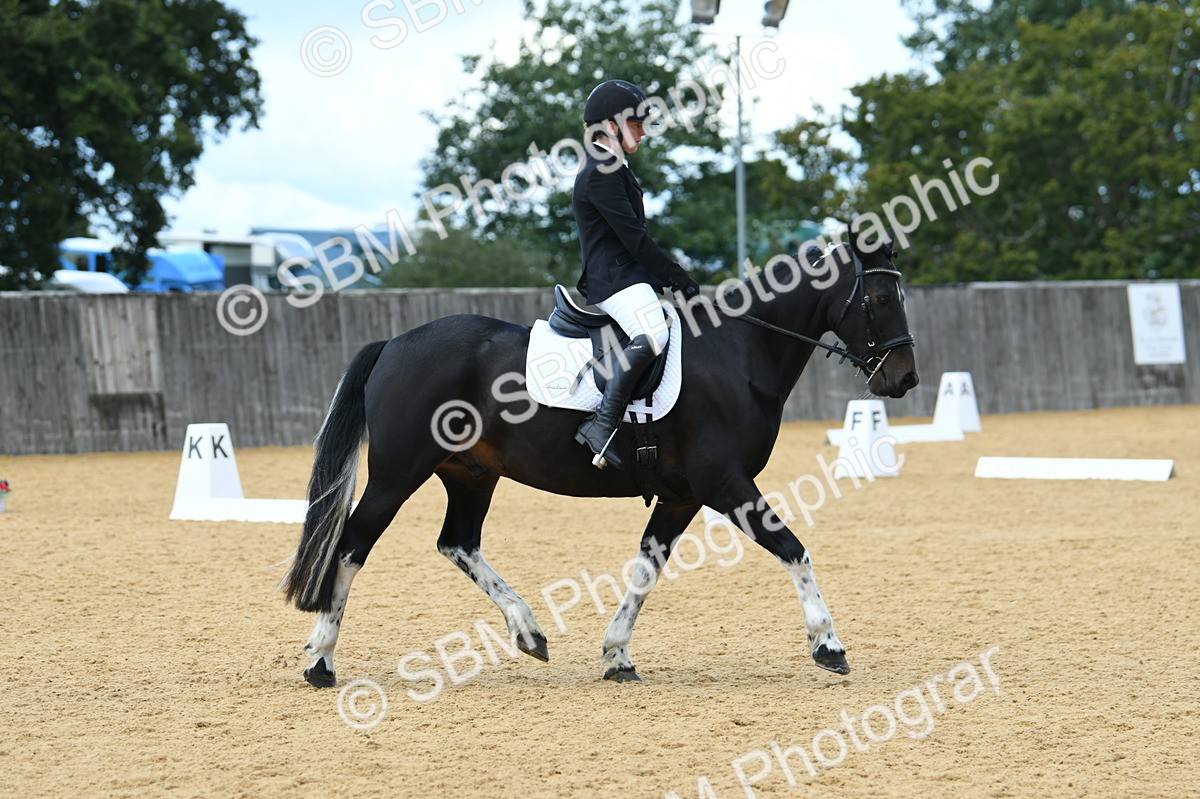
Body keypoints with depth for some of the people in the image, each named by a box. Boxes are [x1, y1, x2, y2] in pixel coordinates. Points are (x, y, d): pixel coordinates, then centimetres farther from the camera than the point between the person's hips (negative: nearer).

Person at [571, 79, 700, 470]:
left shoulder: (614, 170, 23)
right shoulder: (600, 173, -11)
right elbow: (634, 237, -16)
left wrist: (671, 278, 16)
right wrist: (681, 279, -12)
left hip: (628, 276, 11)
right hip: (614, 280, -11)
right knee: (652, 337, -33)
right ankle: (602, 425, -37)